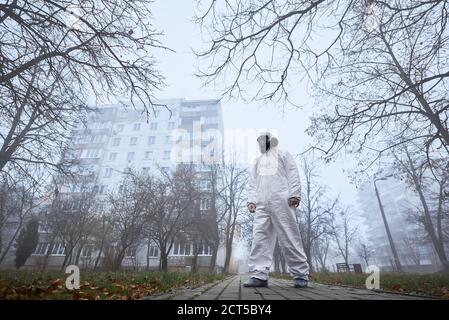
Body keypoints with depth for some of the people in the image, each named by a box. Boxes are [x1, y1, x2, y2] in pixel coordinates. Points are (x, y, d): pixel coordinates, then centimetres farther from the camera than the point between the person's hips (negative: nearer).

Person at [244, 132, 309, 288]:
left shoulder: (283, 154, 17)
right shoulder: (258, 161, 30)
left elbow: (293, 174, 3)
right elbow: (253, 182, 21)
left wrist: (294, 194, -11)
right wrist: (251, 200, 6)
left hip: (281, 201, -4)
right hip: (262, 204, 5)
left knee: (289, 237, -5)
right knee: (260, 237, -7)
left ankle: (300, 274, 5)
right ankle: (259, 274, -6)